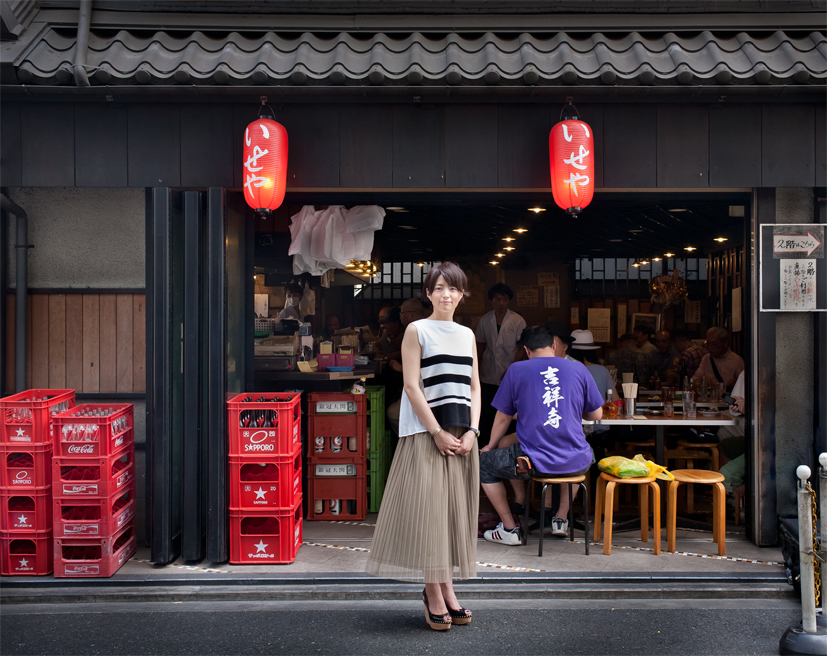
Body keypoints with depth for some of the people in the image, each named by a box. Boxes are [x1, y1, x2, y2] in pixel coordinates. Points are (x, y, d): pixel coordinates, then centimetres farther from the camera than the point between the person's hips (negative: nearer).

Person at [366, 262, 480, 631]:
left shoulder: (467, 334, 14)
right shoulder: (417, 330, 0)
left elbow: (474, 387, 13)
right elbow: (412, 386, -7)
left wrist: (471, 431, -1)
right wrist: (437, 432, -12)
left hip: (462, 433, 5)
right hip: (426, 432, -5)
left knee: (455, 510, 7)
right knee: (427, 507, -5)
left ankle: (446, 589, 15)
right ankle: (434, 594, 3)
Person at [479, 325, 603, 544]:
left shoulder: (516, 370, 0)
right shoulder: (579, 369, 5)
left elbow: (503, 418, 7)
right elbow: (596, 415, 13)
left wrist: (490, 446, 25)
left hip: (534, 462, -3)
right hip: (576, 464, 3)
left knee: (484, 463, 22)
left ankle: (510, 528, 20)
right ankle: (561, 518, 33)